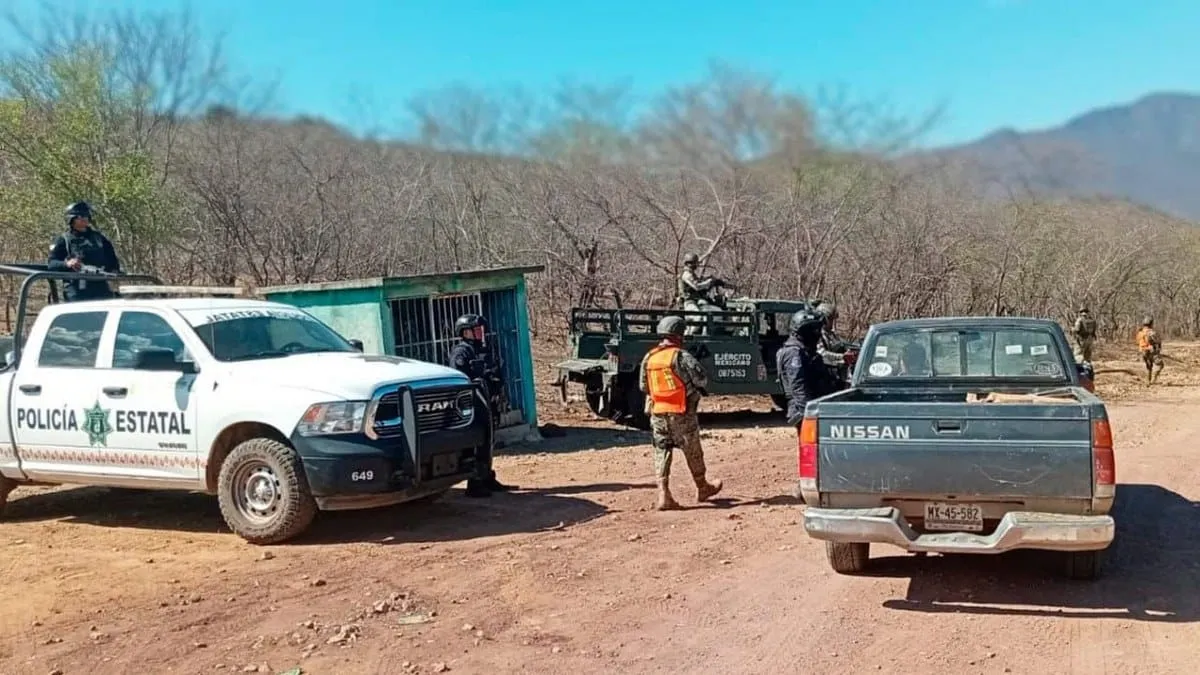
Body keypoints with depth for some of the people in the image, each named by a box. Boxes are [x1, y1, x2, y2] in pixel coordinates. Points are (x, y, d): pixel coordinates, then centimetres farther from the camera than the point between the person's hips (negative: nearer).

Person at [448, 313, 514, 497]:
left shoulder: (482, 351, 18)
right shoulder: (461, 353, -11)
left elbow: (495, 375, 23)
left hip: (487, 404, 9)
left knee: (488, 443, 16)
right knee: (478, 446, -8)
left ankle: (488, 480, 26)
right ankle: (475, 485, -4)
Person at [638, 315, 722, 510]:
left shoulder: (648, 358, 4)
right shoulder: (681, 356, -14)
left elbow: (643, 386, 12)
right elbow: (702, 379, -16)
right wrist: (695, 390, 5)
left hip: (658, 412, 4)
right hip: (682, 413, -4)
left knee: (661, 452, 8)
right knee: (693, 452, 12)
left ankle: (663, 495, -2)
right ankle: (703, 488, 29)